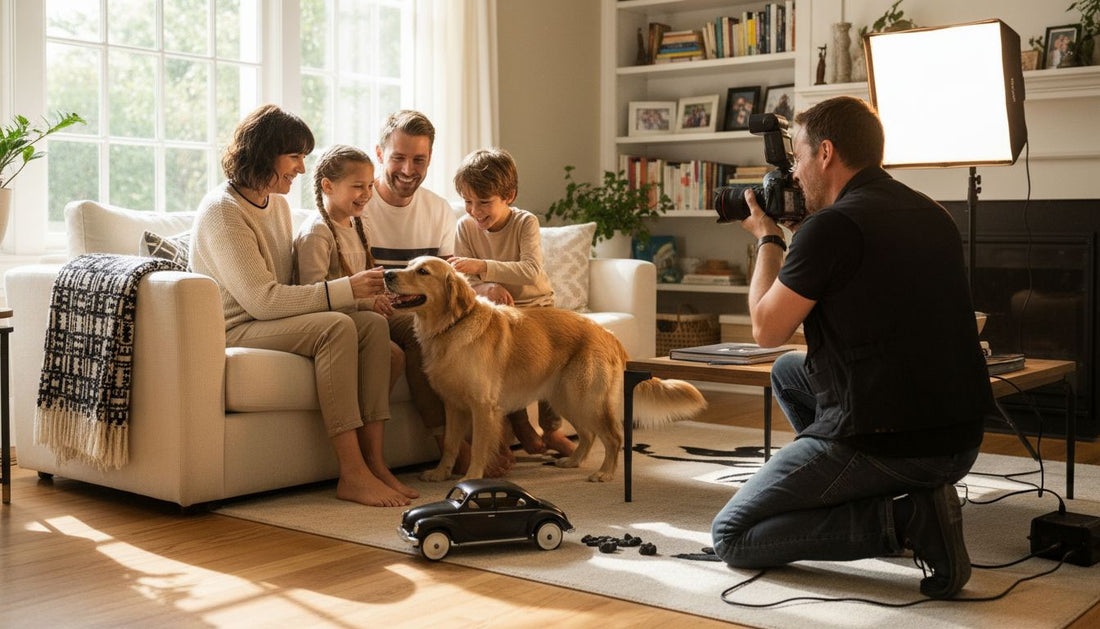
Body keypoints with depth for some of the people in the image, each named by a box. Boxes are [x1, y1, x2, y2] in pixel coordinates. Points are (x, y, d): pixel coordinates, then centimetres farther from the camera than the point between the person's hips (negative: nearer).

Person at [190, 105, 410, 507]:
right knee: (336, 327, -30)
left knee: (373, 323, -14)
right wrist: (347, 289, -20)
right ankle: (352, 475, -30)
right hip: (233, 331, -8)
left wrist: (355, 290, -2)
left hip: (273, 322, 8)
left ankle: (372, 460, -19)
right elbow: (262, 299, -21)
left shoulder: (279, 204, 14)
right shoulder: (222, 210, -14)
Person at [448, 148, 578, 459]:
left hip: (536, 305, -1)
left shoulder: (526, 222, -11)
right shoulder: (466, 226, -3)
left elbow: (531, 270, -28)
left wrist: (482, 267, -41)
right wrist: (488, 287, -29)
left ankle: (552, 429, -6)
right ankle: (519, 425, -9)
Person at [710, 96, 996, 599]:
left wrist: (767, 240, 10)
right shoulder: (933, 216, 11)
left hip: (882, 445, -8)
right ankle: (913, 497, 18)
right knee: (789, 370, 29)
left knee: (730, 538, 6)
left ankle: (901, 519, -9)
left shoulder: (831, 226, -15)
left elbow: (767, 329, -4)